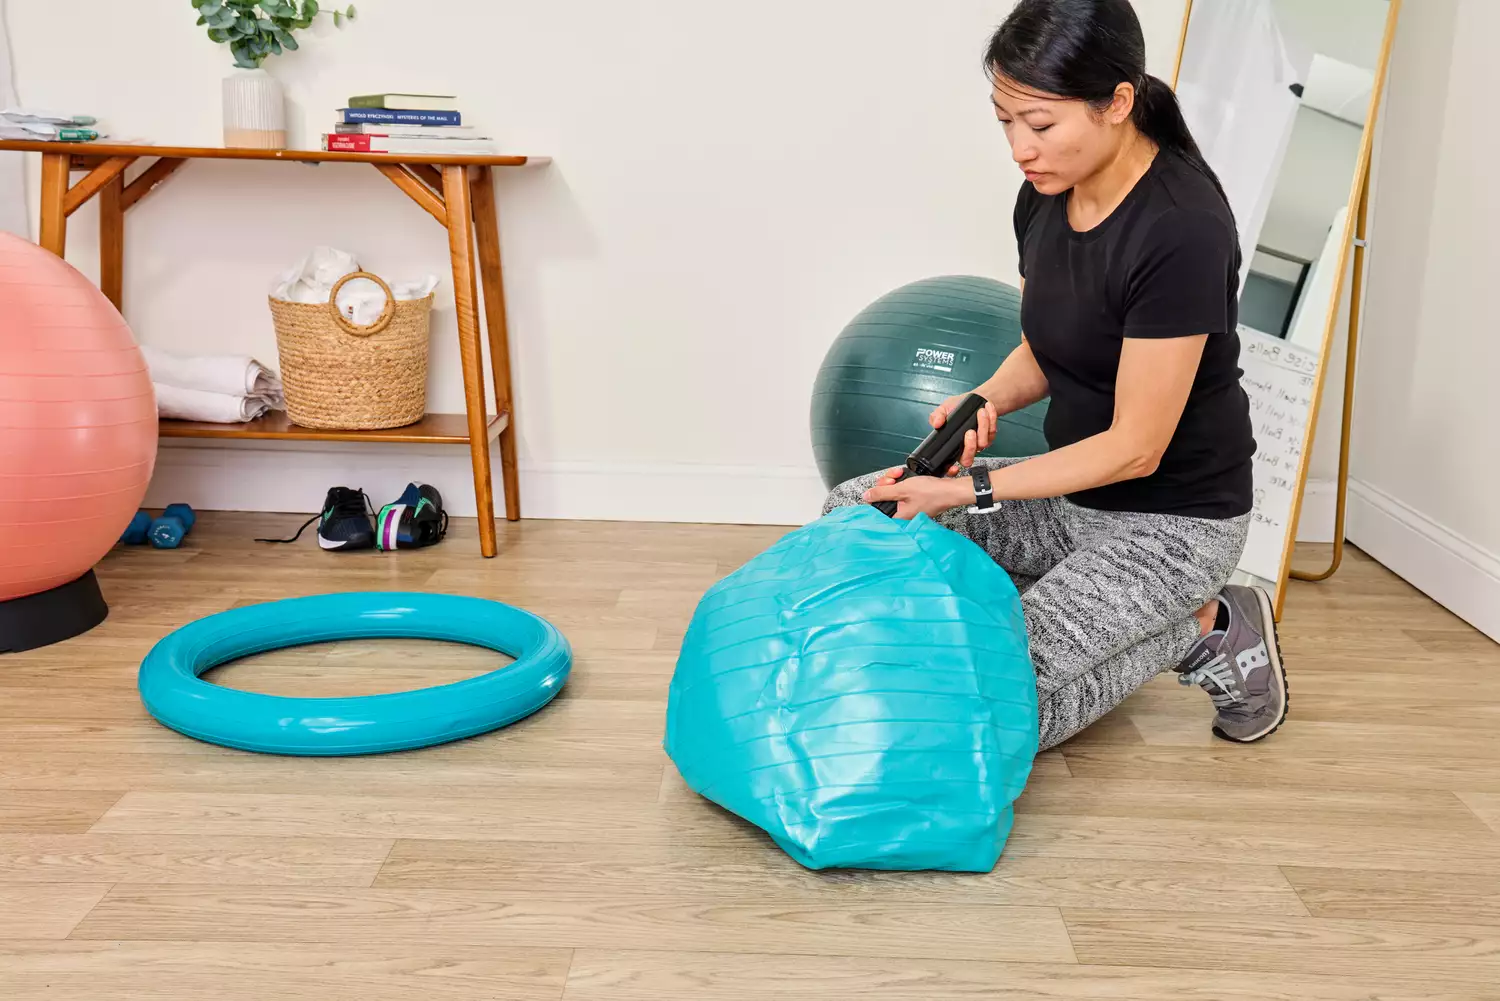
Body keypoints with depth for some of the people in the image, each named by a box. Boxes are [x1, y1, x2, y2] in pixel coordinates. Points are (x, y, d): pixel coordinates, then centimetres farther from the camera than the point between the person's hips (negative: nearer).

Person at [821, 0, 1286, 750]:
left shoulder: (1182, 231, -28)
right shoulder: (1045, 199, -4)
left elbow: (1135, 448, -23)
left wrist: (970, 492, -24)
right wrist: (985, 403, -11)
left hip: (1171, 518, -7)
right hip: (1075, 493, 8)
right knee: (854, 514, -2)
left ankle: (1206, 631, 2)